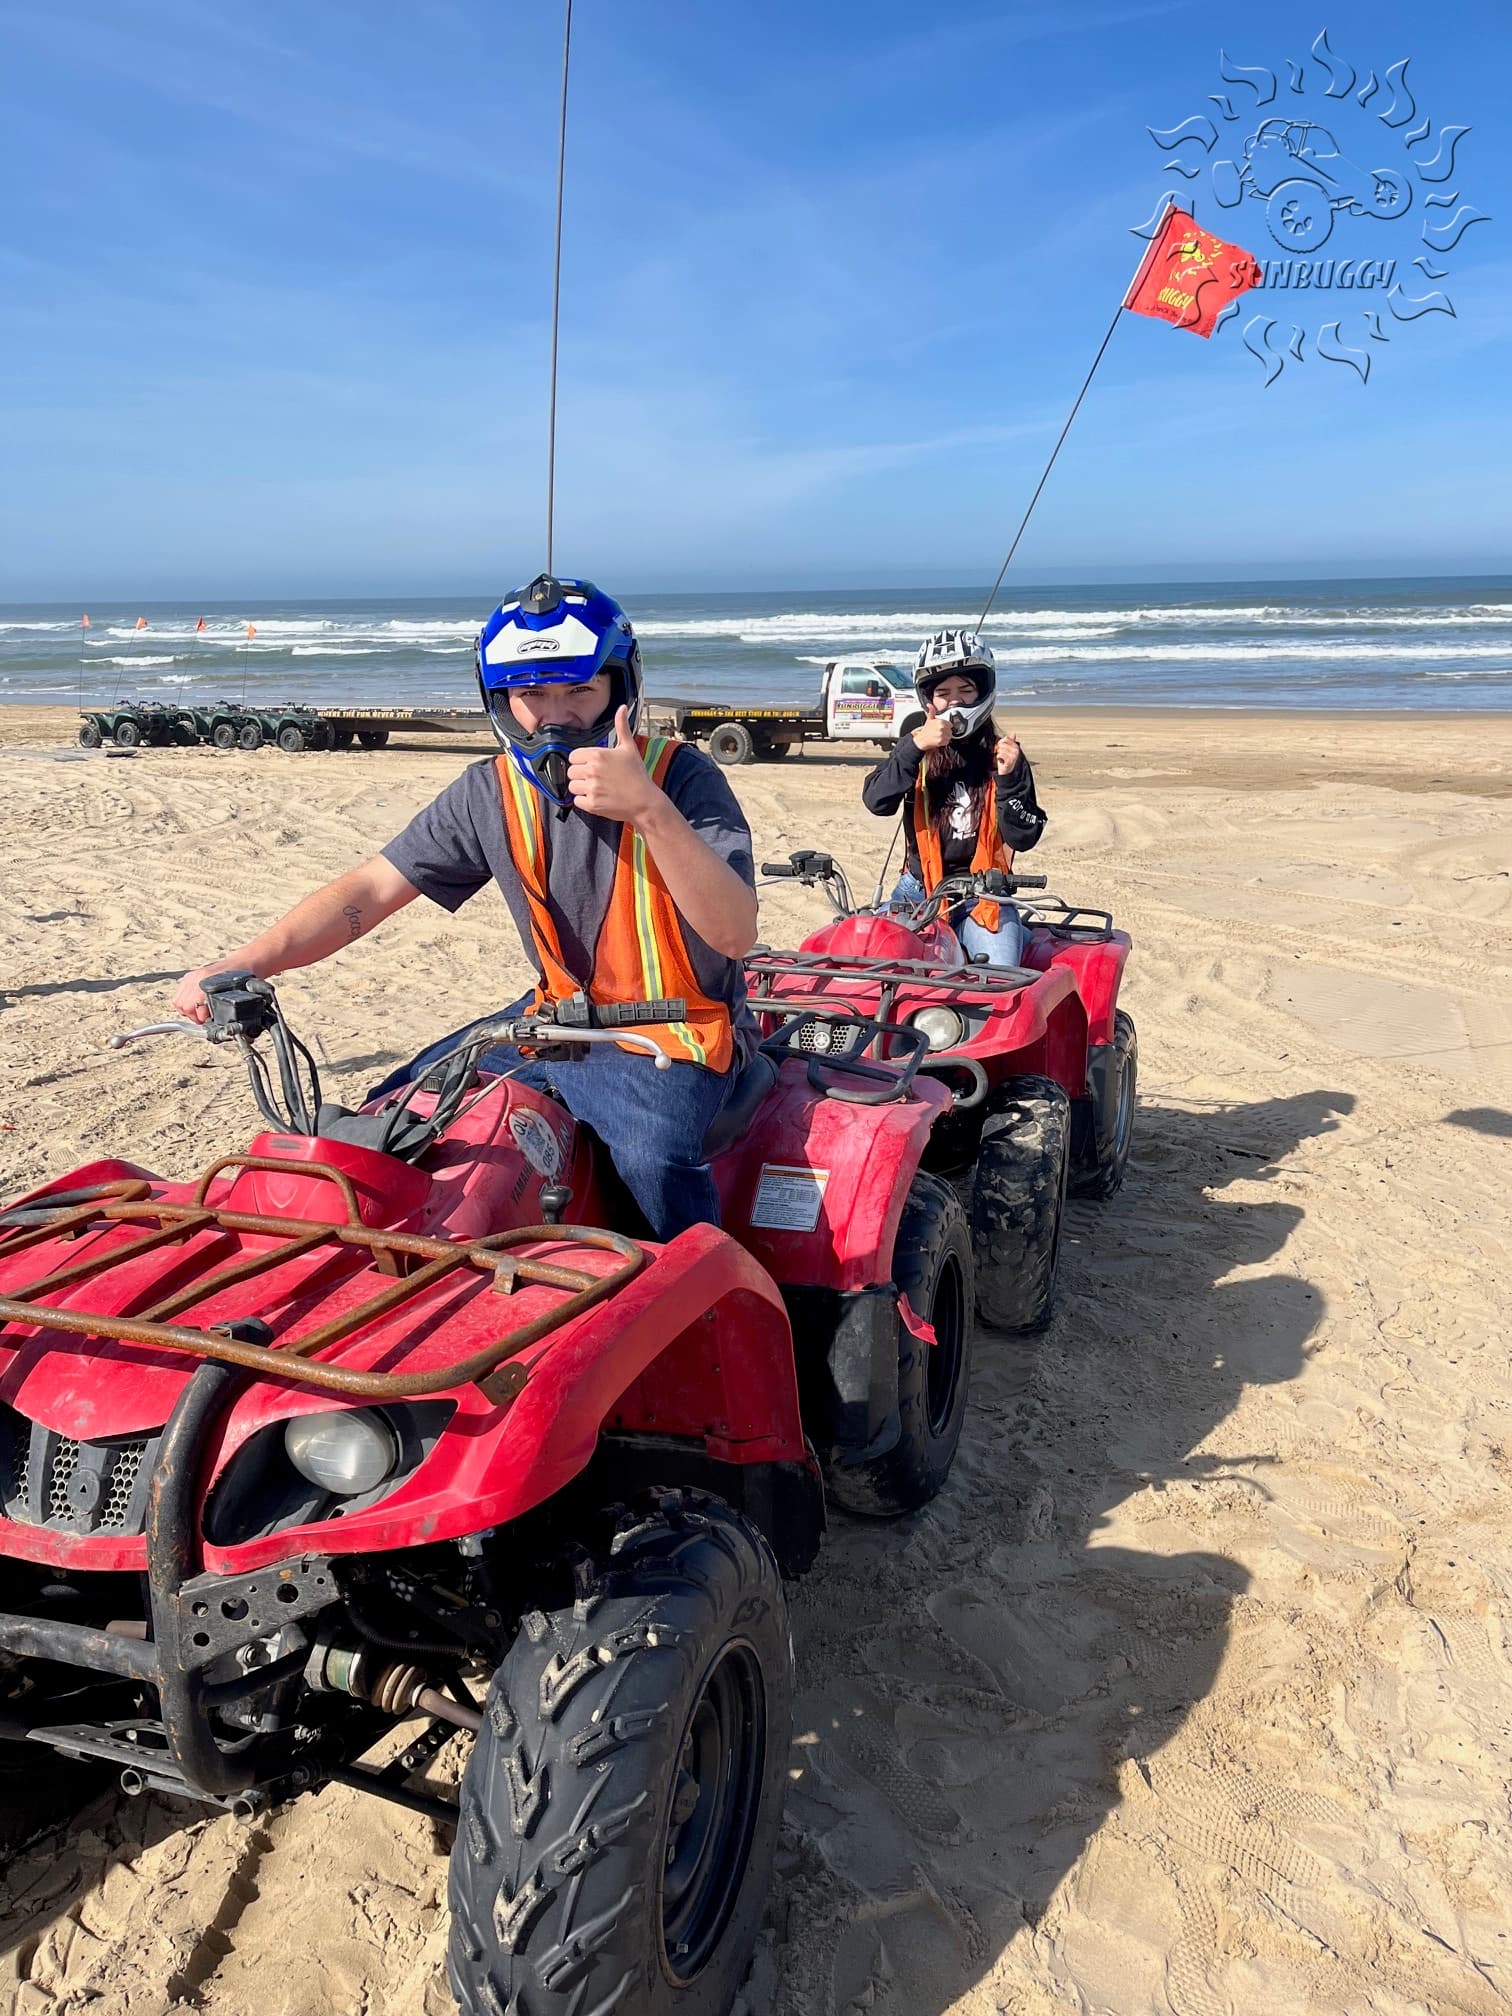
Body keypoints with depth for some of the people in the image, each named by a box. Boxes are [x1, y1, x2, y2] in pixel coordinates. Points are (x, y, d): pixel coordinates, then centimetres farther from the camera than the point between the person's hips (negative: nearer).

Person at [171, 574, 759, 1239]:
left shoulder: (679, 776, -16)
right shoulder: (489, 792, -2)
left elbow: (734, 934, -29)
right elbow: (371, 889, -4)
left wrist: (649, 809, -42)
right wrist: (240, 964, -18)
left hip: (676, 1032, -5)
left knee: (654, 1156, -34)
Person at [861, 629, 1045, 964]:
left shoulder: (1001, 754, 0)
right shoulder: (915, 747, 5)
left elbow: (1023, 839, -6)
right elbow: (876, 802, -13)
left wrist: (1008, 777, -20)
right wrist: (915, 747, -25)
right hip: (917, 890, 2)